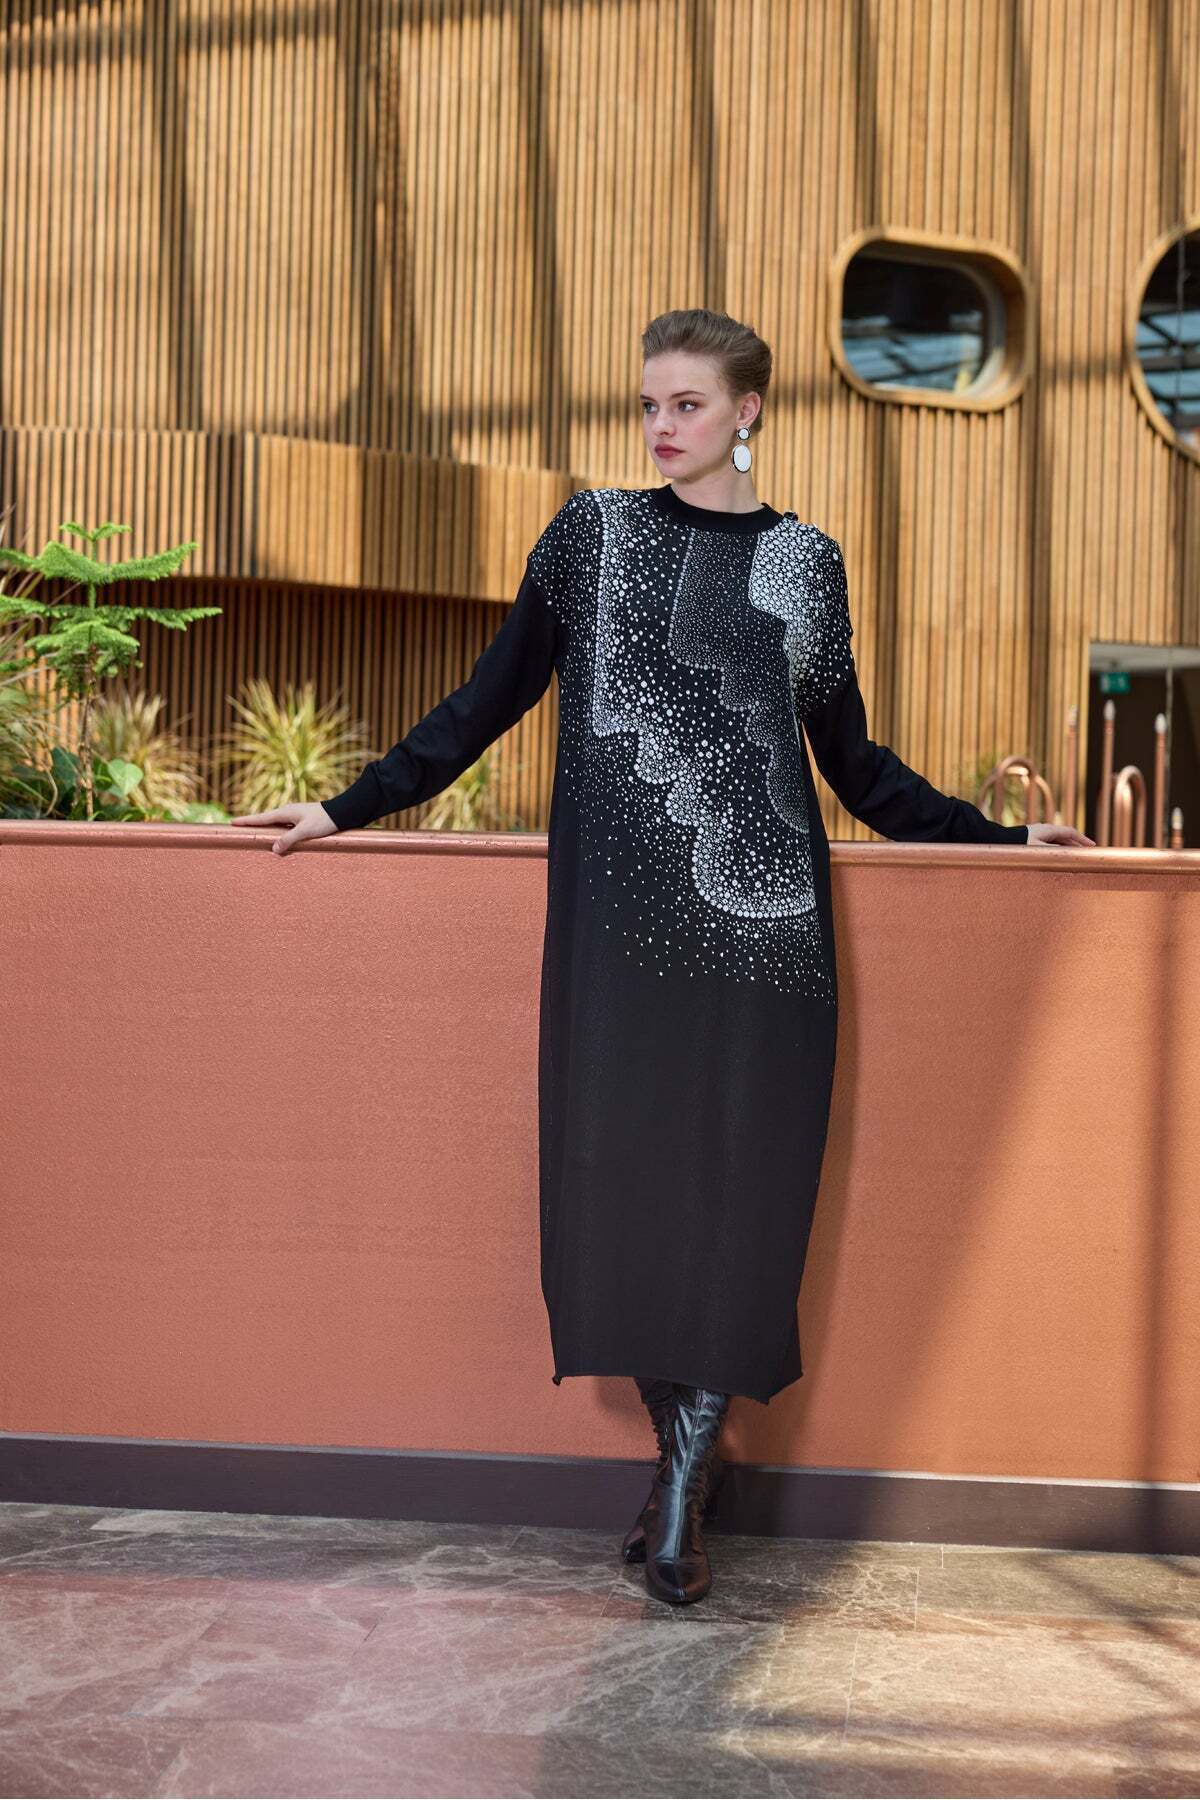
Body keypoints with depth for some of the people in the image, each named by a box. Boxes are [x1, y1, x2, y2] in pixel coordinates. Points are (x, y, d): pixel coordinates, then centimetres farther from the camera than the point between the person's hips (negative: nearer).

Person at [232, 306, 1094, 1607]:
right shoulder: (593, 530, 9)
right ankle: (687, 1457, 16)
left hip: (760, 909, 1)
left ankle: (684, 1481, 9)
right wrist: (350, 807, 8)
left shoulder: (807, 561, 12)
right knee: (616, 1168, -3)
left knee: (742, 1176, -3)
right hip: (621, 906, 0)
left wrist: (995, 835, 15)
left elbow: (848, 757, 18)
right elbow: (491, 697, 11)